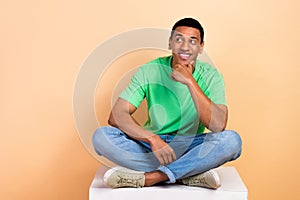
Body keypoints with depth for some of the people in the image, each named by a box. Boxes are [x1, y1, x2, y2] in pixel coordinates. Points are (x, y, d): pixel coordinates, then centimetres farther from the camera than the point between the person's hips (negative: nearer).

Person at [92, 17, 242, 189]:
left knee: (232, 140, -29)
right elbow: (117, 115, -14)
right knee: (101, 136, -24)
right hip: (151, 144, 1)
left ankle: (148, 177, -29)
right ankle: (192, 173, -25)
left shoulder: (211, 76, -6)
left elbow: (218, 126, -21)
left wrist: (190, 82, -27)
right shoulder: (149, 71, -6)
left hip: (190, 147, -1)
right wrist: (153, 138, -30)